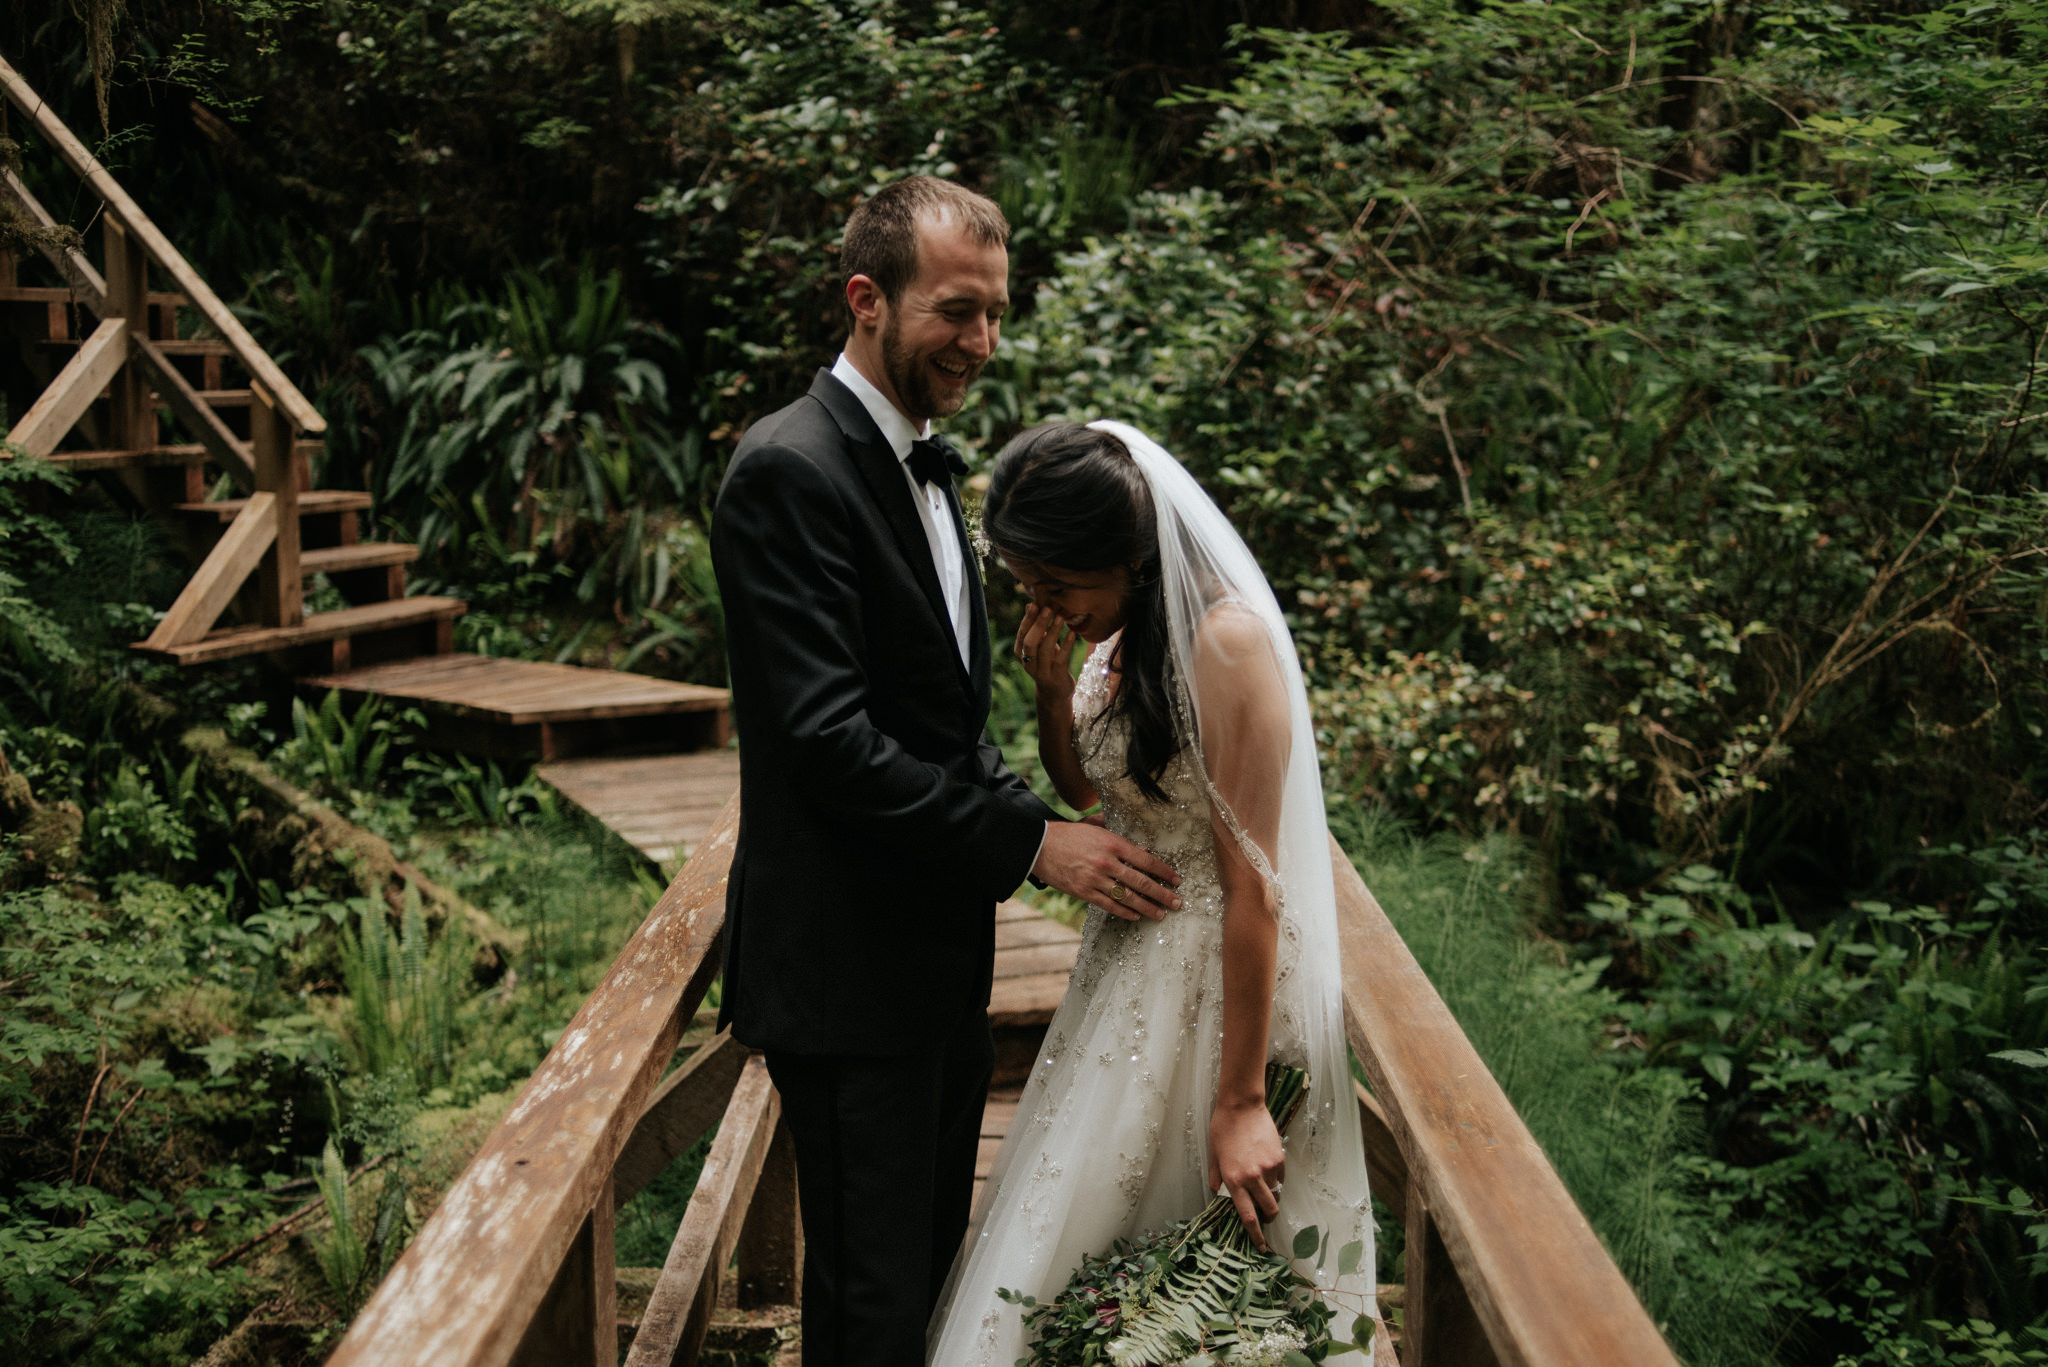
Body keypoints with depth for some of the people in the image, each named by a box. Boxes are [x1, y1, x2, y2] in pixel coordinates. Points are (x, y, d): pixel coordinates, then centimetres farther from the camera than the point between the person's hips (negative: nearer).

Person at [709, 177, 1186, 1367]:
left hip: (941, 956, 9)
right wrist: (1032, 840, -22)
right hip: (849, 967, -9)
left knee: (931, 1264, 19)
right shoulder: (790, 472, -17)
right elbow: (829, 737, -24)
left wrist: (1042, 823, 4)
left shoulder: (926, 462, 13)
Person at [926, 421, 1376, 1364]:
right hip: (1131, 960, 8)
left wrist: (1239, 1101, -22)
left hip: (1223, 979, -8)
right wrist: (1052, 688, -2)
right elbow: (1082, 791, 19)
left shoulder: (1226, 640, -23)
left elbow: (1255, 886, -23)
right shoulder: (1119, 633, 3)